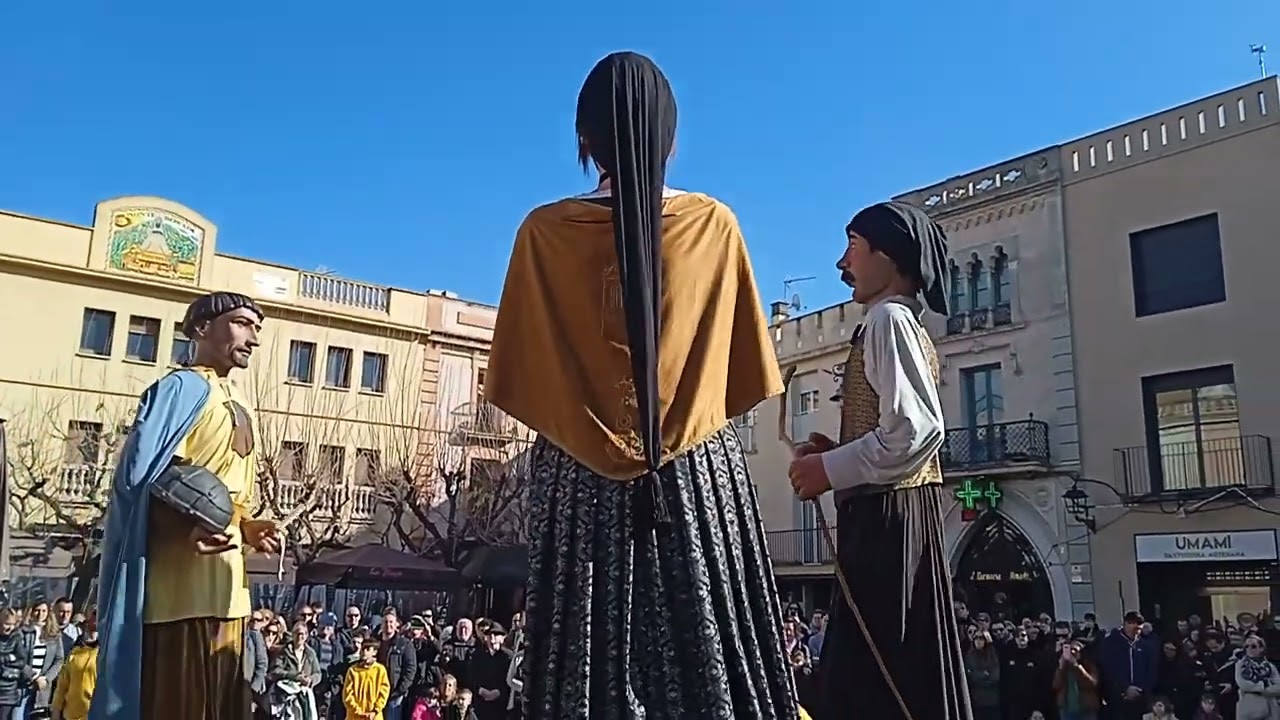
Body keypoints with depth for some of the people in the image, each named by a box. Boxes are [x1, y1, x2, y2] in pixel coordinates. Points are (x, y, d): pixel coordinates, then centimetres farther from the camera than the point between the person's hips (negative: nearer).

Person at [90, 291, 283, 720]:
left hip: (225, 588, 9)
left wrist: (248, 528, 5)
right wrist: (189, 525, -30)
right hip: (180, 586, -9)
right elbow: (140, 478, -15)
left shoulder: (239, 407, 21)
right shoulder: (183, 387, -6)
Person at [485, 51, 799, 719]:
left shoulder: (544, 231, -1)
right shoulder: (715, 225, 1)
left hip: (579, 477, 0)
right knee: (708, 663, 6)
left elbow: (517, 373, 4)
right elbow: (743, 371, 7)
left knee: (593, 663, 4)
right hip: (698, 473, 1)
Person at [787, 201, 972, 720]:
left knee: (880, 676, -6)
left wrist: (831, 469, -14)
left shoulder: (888, 318, -10)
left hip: (887, 516, -10)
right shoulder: (904, 323, 21)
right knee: (906, 672, 12)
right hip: (890, 516, 10)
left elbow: (917, 428, -22)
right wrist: (835, 452, 11)